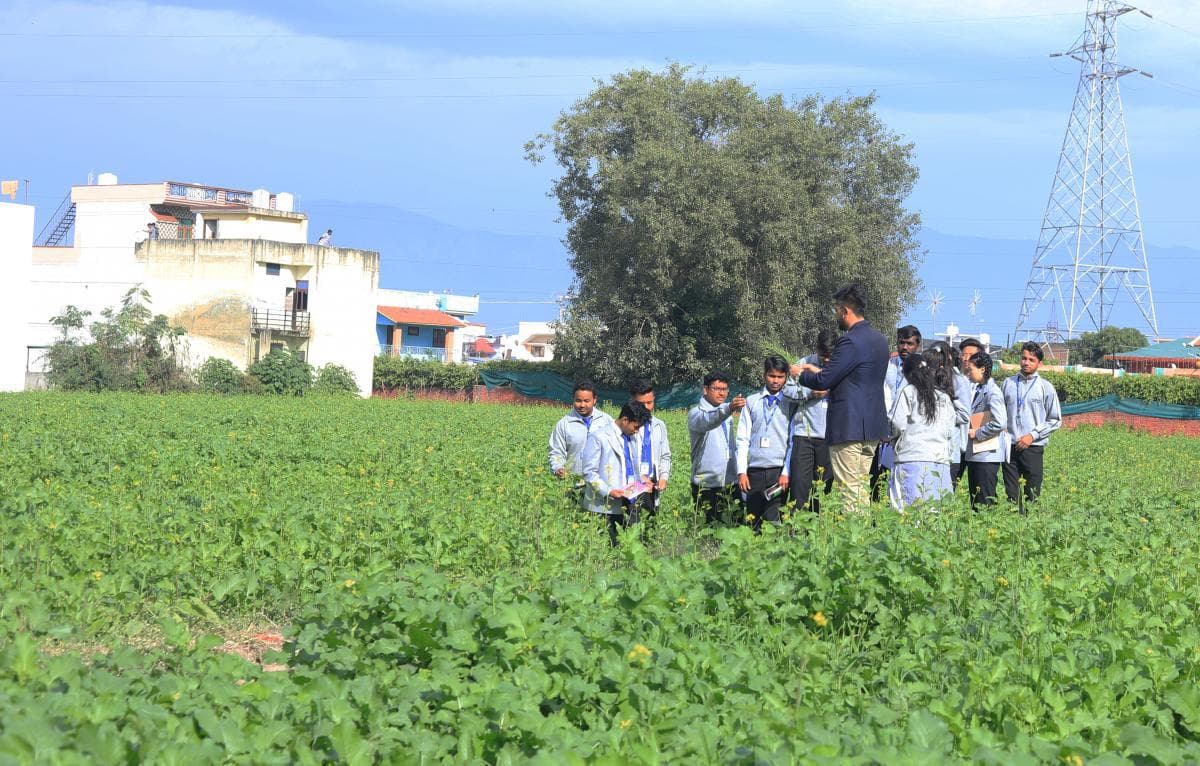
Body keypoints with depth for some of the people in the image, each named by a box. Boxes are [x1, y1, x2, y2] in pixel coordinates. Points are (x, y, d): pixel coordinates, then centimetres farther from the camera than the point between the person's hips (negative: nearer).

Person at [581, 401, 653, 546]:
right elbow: (589, 472, -10)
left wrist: (642, 477, 10)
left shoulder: (632, 437, 15)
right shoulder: (598, 437, -7)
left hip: (630, 504, 6)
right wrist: (608, 492, -20)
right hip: (606, 506, -6)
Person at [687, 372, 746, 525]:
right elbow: (706, 422, -31)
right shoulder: (696, 413, -6)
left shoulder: (725, 411, 14)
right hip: (706, 484, -6)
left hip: (731, 482, 6)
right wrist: (728, 409, -48)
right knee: (710, 526, -3)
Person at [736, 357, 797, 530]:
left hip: (779, 471, -2)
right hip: (754, 471, 2)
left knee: (773, 522, -13)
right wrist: (741, 472, 0)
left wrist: (786, 472, -7)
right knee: (753, 521, 2)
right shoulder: (751, 402, 12)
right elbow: (743, 439, 9)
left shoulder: (791, 404, 8)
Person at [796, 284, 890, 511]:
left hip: (849, 427, -9)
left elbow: (824, 382, -17)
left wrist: (801, 375, 3)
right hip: (873, 427, 9)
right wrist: (819, 371, 24)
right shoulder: (879, 339, 13)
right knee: (861, 488, 14)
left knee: (849, 490, -7)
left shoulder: (851, 341, -17)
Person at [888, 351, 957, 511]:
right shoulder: (945, 397, 15)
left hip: (912, 460, -5)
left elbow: (898, 425, -4)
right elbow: (950, 433, 14)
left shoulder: (908, 391, 1)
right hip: (941, 460, 5)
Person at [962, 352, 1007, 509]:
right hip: (974, 454, 9)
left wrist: (977, 433, -13)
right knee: (974, 500, 13)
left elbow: (999, 423, -22)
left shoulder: (993, 392, -14)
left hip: (988, 454, -9)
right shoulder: (976, 389, 13)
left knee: (985, 501, -6)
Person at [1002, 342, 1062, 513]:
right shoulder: (1008, 383, 10)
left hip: (1033, 447, -2)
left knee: (1032, 495, -2)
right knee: (1012, 494, 1)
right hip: (1010, 446, 2)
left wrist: (1032, 435, -7)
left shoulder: (1045, 388, 2)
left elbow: (1055, 420, 2)